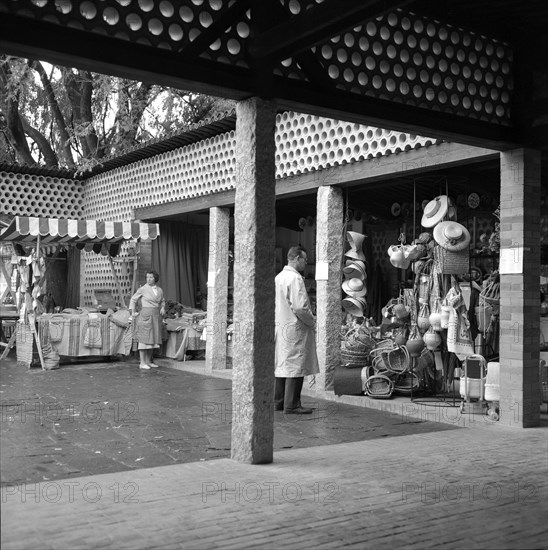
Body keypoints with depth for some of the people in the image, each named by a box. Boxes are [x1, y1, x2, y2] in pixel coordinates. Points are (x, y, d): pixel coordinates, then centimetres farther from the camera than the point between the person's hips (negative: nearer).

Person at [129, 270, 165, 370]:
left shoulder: (159, 290, 8)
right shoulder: (143, 289, -6)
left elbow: (162, 301, 23)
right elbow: (133, 300, 3)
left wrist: (163, 307, 3)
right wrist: (132, 312, -6)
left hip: (155, 316, 6)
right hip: (145, 315, -6)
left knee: (152, 339, 8)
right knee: (144, 339, -7)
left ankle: (148, 361, 16)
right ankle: (142, 363, -4)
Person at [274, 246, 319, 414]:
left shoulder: (279, 277, 12)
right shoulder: (295, 278, -16)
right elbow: (300, 307, -22)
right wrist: (312, 322, -6)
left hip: (280, 326, 9)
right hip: (295, 328, -9)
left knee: (281, 365, 13)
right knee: (295, 366, -3)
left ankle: (278, 401, 20)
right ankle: (292, 405, 0)